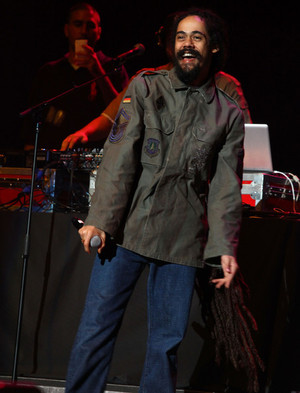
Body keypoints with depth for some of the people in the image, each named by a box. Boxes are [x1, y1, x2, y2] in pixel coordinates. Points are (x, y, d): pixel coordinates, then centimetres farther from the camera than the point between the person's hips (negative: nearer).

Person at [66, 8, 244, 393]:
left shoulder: (228, 114, 9)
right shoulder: (145, 88, 7)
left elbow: (226, 185, 6)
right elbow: (119, 158, -1)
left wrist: (225, 247, -6)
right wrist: (100, 219, -12)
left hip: (183, 241, 1)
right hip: (128, 228, -1)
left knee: (167, 340, 3)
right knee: (96, 327, -3)